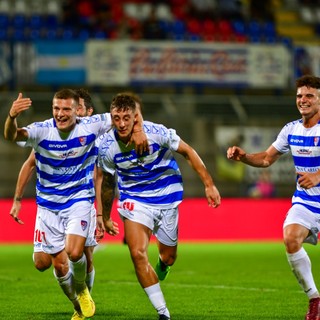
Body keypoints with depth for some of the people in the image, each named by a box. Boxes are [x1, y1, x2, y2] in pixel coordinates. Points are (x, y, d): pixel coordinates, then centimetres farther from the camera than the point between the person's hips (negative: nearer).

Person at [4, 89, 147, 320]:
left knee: (74, 252, -22)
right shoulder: (42, 130, -16)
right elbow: (12, 136, -37)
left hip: (80, 199, -1)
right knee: (59, 264, 5)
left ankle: (81, 290, 11)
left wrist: (138, 130, -21)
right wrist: (12, 117, -58)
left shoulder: (90, 126, -13)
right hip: (49, 204, 1)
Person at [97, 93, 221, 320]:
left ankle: (162, 267, 52)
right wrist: (105, 217, 13)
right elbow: (107, 182, 3)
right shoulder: (107, 147, -15)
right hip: (134, 199, 0)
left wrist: (209, 184, -8)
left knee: (168, 257, 10)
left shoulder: (156, 133, -23)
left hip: (167, 197, 0)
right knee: (138, 254, -19)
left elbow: (188, 152, -8)